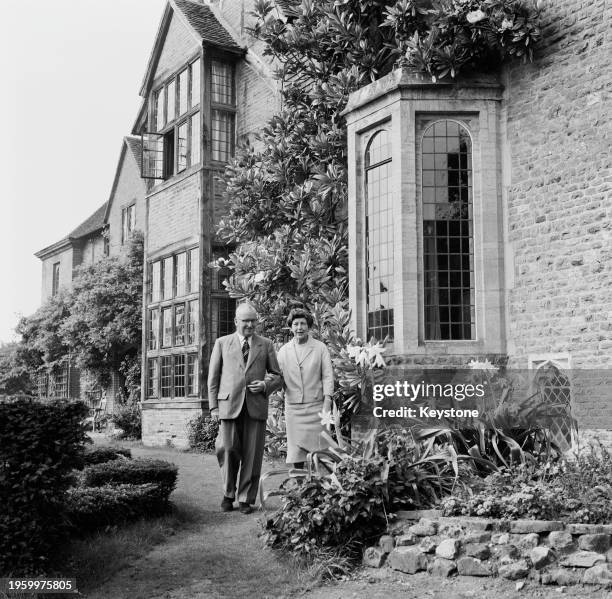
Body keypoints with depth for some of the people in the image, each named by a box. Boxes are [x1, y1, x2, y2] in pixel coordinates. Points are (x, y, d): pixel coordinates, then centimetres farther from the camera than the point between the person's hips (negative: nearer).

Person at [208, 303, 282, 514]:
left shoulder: (266, 345, 13)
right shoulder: (222, 343, 11)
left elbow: (277, 376, 16)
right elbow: (213, 377, 10)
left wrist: (265, 385, -6)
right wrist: (213, 407, 2)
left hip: (256, 406, 1)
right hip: (229, 405, -1)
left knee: (252, 456, -1)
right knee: (227, 449, -9)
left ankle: (246, 499, 12)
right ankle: (228, 494, 13)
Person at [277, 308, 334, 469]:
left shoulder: (320, 348, 2)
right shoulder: (284, 351, 10)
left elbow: (328, 376, -2)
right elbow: (279, 378, 13)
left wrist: (327, 404, -9)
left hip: (316, 406, -2)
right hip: (293, 407, 2)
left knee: (318, 449, -3)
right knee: (296, 451, 4)